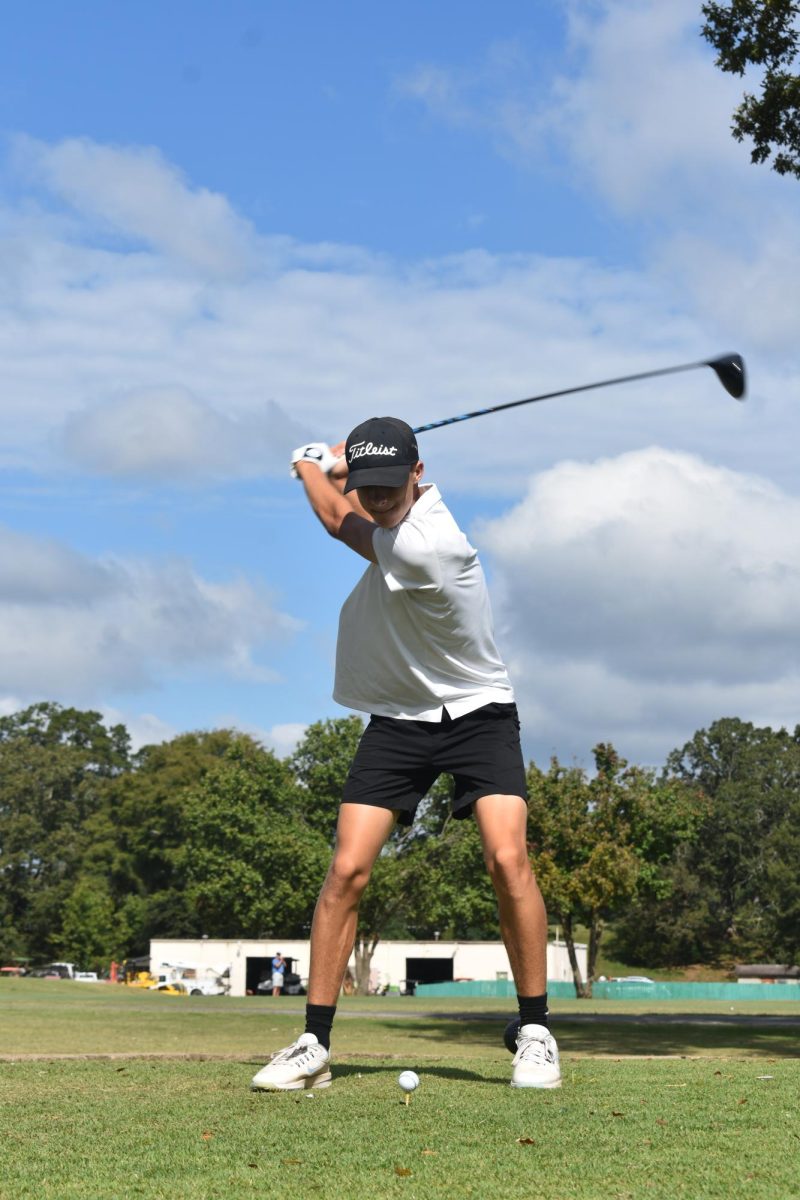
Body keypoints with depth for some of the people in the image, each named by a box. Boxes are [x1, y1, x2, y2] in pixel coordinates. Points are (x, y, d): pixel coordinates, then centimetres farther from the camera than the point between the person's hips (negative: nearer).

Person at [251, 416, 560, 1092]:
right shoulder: (414, 498, -5)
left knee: (508, 859, -22)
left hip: (477, 713, -6)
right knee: (347, 870, -7)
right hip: (398, 720, 6)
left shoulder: (426, 550, -28)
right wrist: (333, 462, 1)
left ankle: (535, 1033, -6)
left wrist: (307, 466, 8)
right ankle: (314, 1046, -2)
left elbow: (339, 521, -10)